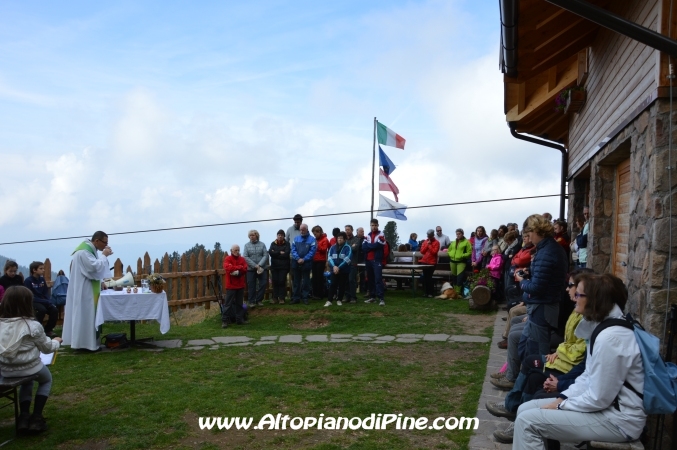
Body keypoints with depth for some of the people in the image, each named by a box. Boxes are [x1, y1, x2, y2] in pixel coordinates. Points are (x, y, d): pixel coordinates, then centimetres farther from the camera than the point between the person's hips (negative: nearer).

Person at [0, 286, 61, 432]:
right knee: (46, 379, 29)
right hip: (29, 367, -4)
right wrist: (56, 342, 19)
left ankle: (24, 416, 22)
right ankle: (36, 417, 18)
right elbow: (47, 348, -3)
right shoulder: (33, 325, -17)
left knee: (27, 381, 36)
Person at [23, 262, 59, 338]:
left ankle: (48, 329, 5)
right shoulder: (28, 281, -12)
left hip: (43, 301, 6)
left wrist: (48, 301, -8)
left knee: (55, 310, -15)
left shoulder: (42, 279, 8)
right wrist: (45, 301, -21)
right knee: (42, 309, -33)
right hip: (33, 302, -6)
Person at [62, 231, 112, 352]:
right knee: (85, 315, -5)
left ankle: (83, 342, 18)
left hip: (88, 289, 10)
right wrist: (104, 255, -16)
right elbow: (95, 267, -29)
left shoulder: (90, 250, 13)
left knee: (87, 315, 13)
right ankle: (85, 343, 1)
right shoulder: (84, 251, -20)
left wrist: (100, 283, 10)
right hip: (84, 290, -10)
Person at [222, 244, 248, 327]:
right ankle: (224, 320, 2)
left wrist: (237, 272, -19)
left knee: (239, 303, 12)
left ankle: (239, 319, 20)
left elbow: (245, 269, -3)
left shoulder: (242, 259, 9)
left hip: (240, 285, 5)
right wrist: (239, 267, -16)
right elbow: (227, 268, -22)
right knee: (228, 303, -3)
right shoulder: (227, 259, -4)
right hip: (231, 286, -5)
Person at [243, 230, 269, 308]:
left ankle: (259, 300, 15)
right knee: (251, 285, 2)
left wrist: (259, 265, -15)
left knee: (263, 284, -1)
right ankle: (251, 301, 13)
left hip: (262, 268, 0)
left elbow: (265, 255, -3)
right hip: (251, 269, 0)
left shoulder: (262, 244, 4)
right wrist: (255, 266, -13)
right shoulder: (247, 245, 4)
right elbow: (245, 257, -4)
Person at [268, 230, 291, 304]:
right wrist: (280, 253, -12)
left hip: (283, 266, -2)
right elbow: (270, 252, -7)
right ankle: (275, 298, 9)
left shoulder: (287, 244, 2)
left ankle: (281, 298, 3)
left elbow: (286, 254, -12)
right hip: (274, 266, 2)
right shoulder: (273, 244, 9)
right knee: (275, 282, 2)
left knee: (282, 281, -4)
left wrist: (275, 253, -8)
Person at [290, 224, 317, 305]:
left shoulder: (312, 239, -3)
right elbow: (293, 250, 2)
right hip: (296, 262, 3)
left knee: (306, 281, 5)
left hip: (306, 263, -3)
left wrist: (304, 259, -17)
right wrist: (298, 259, -13)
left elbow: (312, 251, -10)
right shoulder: (296, 238, 9)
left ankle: (305, 297, 11)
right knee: (296, 281, 7)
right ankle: (296, 298, 13)